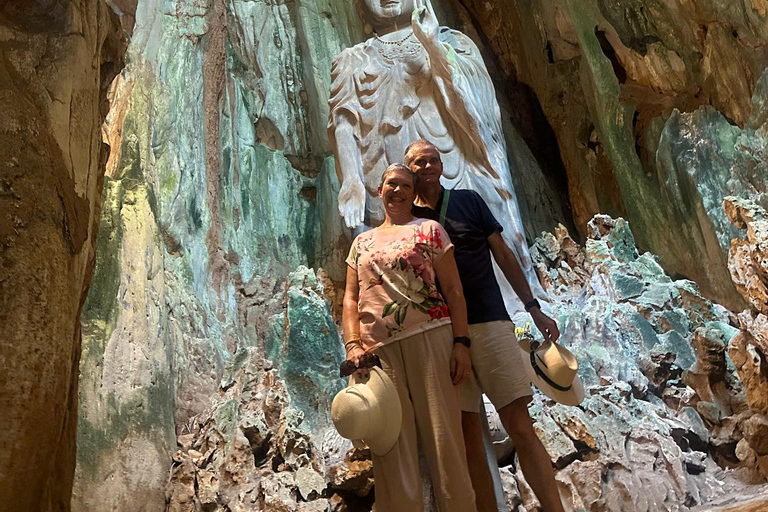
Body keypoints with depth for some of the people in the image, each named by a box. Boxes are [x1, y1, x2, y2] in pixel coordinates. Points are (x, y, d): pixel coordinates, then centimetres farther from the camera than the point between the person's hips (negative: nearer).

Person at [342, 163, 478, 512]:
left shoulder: (429, 230, 12)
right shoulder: (362, 242, 21)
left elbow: (453, 290, 4)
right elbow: (351, 298, 14)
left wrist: (461, 342, -7)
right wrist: (353, 344, -2)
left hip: (430, 338, -2)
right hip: (378, 349, 3)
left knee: (443, 436, -4)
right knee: (392, 448, 2)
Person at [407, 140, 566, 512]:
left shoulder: (468, 201, 10)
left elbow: (503, 255, 11)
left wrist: (533, 307, 5)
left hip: (489, 322, -1)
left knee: (520, 426, -5)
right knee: (467, 433, 4)